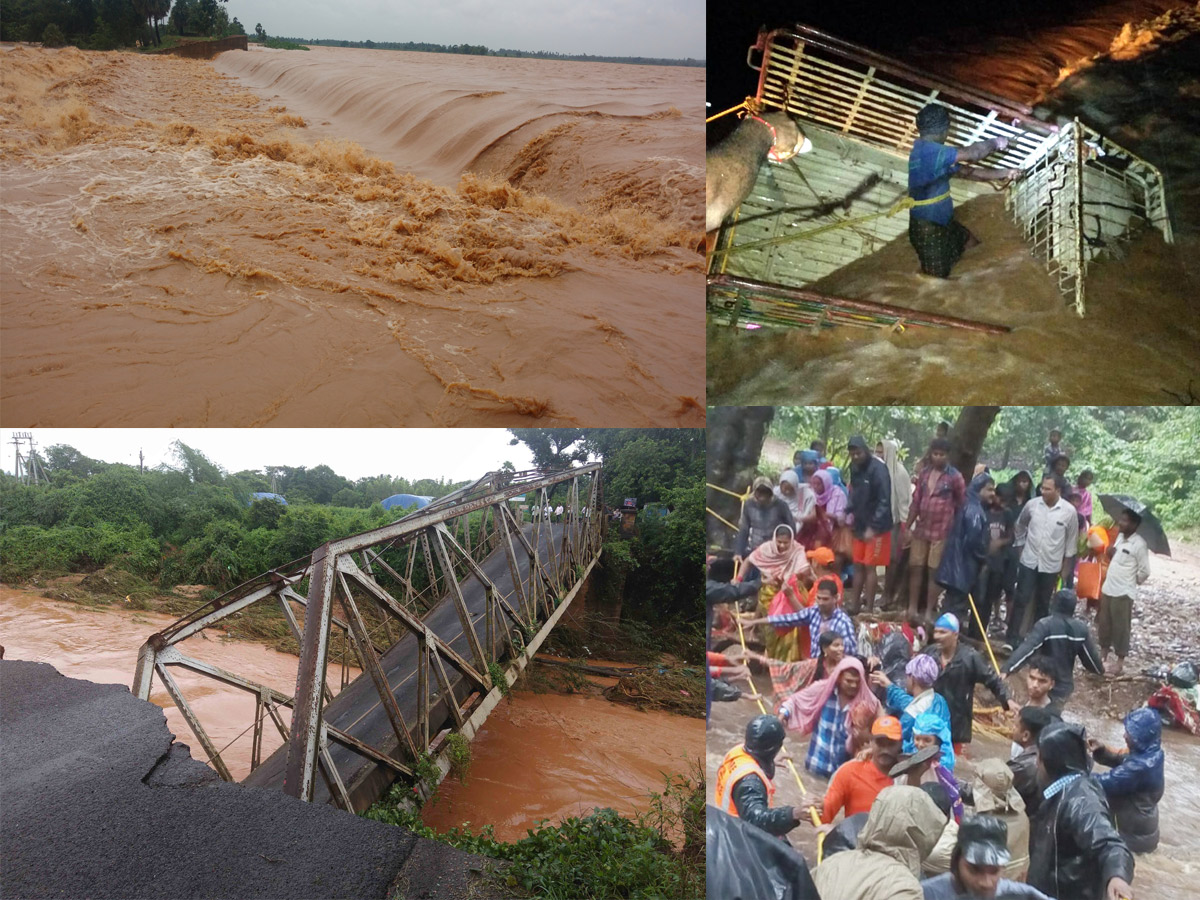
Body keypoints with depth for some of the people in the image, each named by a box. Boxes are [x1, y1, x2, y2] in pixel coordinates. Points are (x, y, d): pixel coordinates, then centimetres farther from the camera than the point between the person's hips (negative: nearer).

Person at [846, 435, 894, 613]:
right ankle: (854, 605, 20)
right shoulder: (854, 468, 7)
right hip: (860, 526, 7)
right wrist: (851, 512, 3)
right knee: (858, 566, 12)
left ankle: (869, 609, 3)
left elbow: (884, 501, -21)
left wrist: (873, 527, -24)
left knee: (869, 567, -4)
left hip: (876, 527, -7)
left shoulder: (878, 469, -17)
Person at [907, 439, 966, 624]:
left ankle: (929, 612, 11)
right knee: (915, 568, 7)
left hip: (941, 532, -4)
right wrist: (908, 526, 7)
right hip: (920, 529, 4)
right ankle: (912, 608, 17)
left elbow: (963, 504, -1)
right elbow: (916, 502, 10)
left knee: (934, 572, 3)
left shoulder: (954, 476, -6)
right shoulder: (923, 473, 8)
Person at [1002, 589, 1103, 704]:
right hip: (1065, 686, 5)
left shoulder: (1045, 625, -22)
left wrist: (1006, 669, -39)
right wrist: (1100, 669, 27)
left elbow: (1027, 649, -32)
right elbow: (1090, 654, 5)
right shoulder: (1081, 628, -6)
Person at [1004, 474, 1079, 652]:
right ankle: (1011, 639, -1)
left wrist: (1065, 569, 3)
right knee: (1020, 600, -4)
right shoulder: (1032, 504, -8)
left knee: (1043, 604, 11)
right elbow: (1019, 525, 12)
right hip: (1029, 561, 0)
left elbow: (1071, 542, 0)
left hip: (1051, 565, 0)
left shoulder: (1069, 511, -10)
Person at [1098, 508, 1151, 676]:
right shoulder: (1119, 537, 4)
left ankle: (1120, 661, 14)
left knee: (1121, 626, 3)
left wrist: (1133, 581, 0)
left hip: (1124, 592, -7)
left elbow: (1145, 571, -14)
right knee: (1104, 622, 17)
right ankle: (1104, 650, 34)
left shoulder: (1139, 544, -19)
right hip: (1108, 588, 7)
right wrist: (1110, 552, -1)